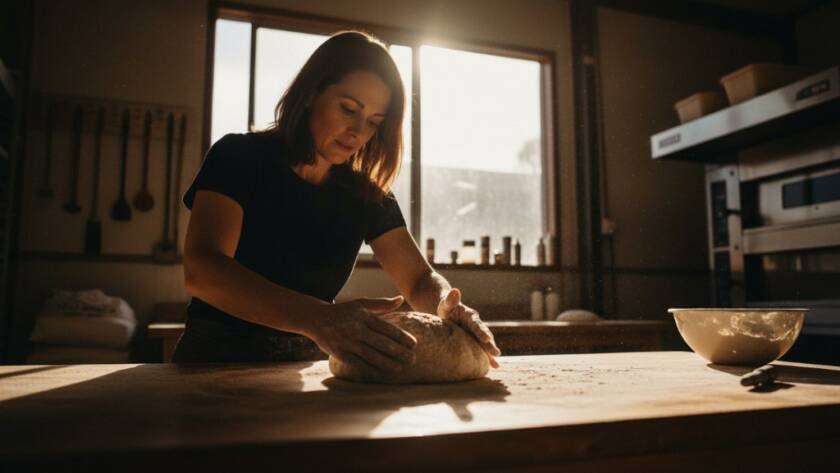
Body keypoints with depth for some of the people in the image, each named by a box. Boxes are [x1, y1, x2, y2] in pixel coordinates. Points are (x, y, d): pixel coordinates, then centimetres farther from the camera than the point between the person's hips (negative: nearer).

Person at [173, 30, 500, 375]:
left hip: (309, 361, 3)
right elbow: (200, 270, -25)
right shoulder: (238, 157, -10)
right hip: (216, 358, -3)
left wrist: (447, 304, -26)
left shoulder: (367, 195, 2)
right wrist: (319, 317, -41)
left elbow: (420, 279, 0)